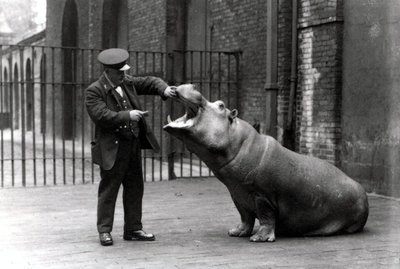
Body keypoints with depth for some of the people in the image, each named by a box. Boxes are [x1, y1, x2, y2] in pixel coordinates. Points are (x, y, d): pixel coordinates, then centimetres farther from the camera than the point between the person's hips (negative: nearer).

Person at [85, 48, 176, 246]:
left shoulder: (127, 82, 9)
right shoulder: (94, 92, -11)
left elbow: (149, 82, 17)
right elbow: (101, 116, -22)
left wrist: (163, 89, -3)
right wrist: (127, 116, -26)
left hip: (133, 145, 7)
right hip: (113, 148, -7)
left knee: (135, 189, 12)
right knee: (108, 190, -1)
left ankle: (133, 229, 21)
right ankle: (104, 231, 8)